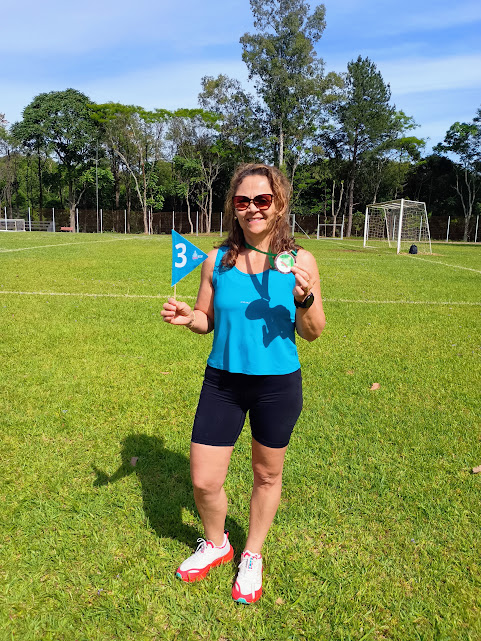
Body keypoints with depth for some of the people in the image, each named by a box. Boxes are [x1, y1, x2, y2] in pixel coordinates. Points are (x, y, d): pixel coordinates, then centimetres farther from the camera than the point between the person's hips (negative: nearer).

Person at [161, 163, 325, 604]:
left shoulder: (299, 261, -8)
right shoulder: (217, 260, -3)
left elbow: (313, 333, -4)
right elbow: (208, 320, 7)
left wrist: (304, 299, -24)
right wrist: (187, 318, -15)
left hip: (278, 384, -1)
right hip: (222, 381, 2)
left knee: (267, 476, 17)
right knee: (203, 482, 7)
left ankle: (252, 556, 45)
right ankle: (216, 545, 41)